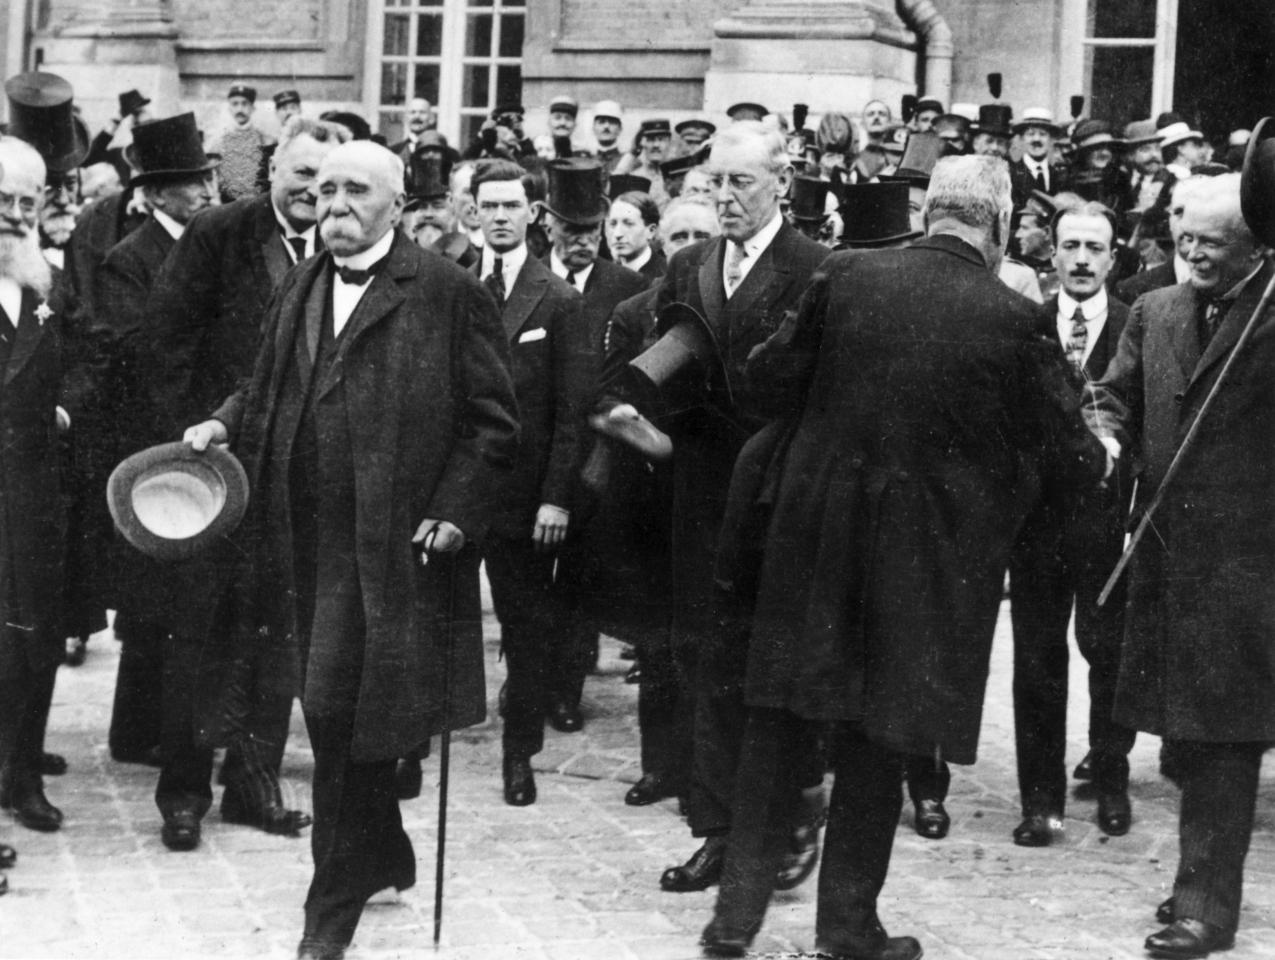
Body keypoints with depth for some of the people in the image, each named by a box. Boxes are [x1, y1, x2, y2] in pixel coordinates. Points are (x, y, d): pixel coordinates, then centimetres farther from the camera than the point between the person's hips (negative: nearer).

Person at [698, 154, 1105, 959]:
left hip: (815, 537, 2)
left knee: (777, 725, 14)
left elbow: (769, 377, 1)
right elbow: (1069, 455, -5)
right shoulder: (1012, 319, -12)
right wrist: (1100, 456, 18)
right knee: (878, 740, 11)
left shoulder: (847, 277, -7)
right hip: (925, 558, -2)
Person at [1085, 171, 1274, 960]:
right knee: (1185, 727, 14)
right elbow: (1116, 398, 15)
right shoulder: (1155, 312, 10)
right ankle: (1206, 876, 28)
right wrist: (1104, 434, -7)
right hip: (1165, 546, 6)